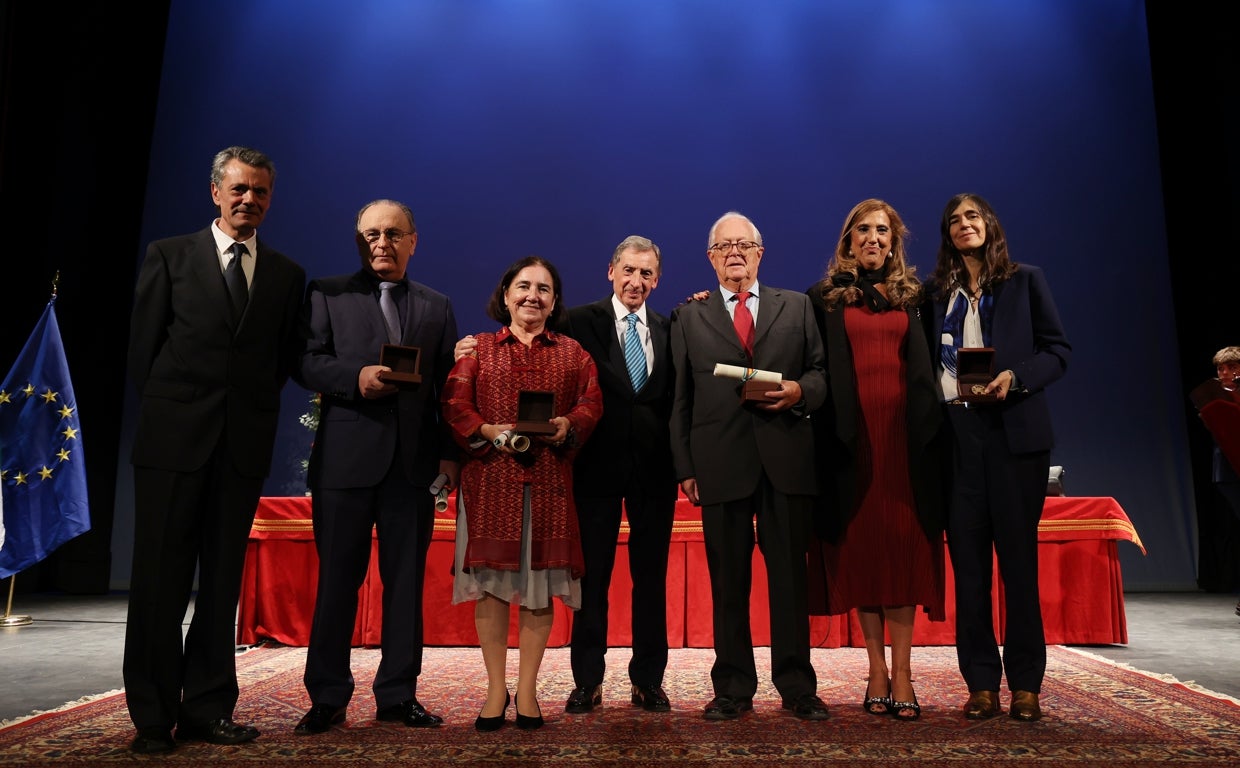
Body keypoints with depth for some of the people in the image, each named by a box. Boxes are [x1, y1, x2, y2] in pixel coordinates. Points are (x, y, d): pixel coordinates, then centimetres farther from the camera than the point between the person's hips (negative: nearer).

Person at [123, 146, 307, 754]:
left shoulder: (287, 274, 12)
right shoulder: (169, 255, 7)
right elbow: (142, 345, 5)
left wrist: (255, 409, 3)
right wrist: (164, 412, 3)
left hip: (245, 441, 2)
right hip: (174, 437, -2)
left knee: (223, 578, 6)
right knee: (160, 578, 2)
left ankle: (207, 708, 15)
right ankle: (153, 715, 11)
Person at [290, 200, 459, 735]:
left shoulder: (437, 307, 14)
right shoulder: (328, 294, 9)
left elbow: (448, 388, 9)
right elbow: (304, 362, -1)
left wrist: (449, 452, 0)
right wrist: (355, 378, -19)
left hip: (413, 461, 2)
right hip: (346, 457, -2)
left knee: (406, 580, 6)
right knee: (337, 579, 5)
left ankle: (398, 695, 17)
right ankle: (327, 698, 17)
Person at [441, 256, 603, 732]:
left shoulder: (572, 352, 15)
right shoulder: (477, 348, 12)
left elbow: (592, 403, 5)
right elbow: (454, 404, 2)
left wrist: (568, 425, -16)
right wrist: (491, 432, -15)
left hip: (549, 480, 1)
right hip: (490, 476, 0)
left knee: (540, 583, 1)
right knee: (491, 581, 0)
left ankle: (527, 690, 13)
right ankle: (496, 688, 12)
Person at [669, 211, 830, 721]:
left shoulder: (797, 307, 15)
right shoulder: (689, 317, 12)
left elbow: (821, 373, 13)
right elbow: (680, 400, 8)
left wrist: (800, 390, -10)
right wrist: (685, 467, 1)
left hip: (787, 459, 1)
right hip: (720, 462, 0)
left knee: (791, 576, 4)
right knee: (728, 581, 5)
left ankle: (797, 687, 16)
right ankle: (733, 689, 17)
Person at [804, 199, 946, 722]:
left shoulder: (913, 295, 13)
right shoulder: (825, 297, 9)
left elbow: (927, 365, 12)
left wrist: (931, 428, 1)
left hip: (903, 431, 1)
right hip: (852, 434, -1)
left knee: (903, 545, -2)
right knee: (860, 545, 2)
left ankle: (902, 672, 2)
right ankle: (877, 670, 11)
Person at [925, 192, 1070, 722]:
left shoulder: (1025, 280, 8)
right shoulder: (936, 291, 12)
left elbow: (1059, 350, 4)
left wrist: (1017, 376, -13)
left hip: (1014, 430, -2)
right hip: (956, 433, 2)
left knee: (1018, 556, 2)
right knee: (968, 559, 3)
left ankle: (1025, 684, 12)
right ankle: (981, 683, 11)